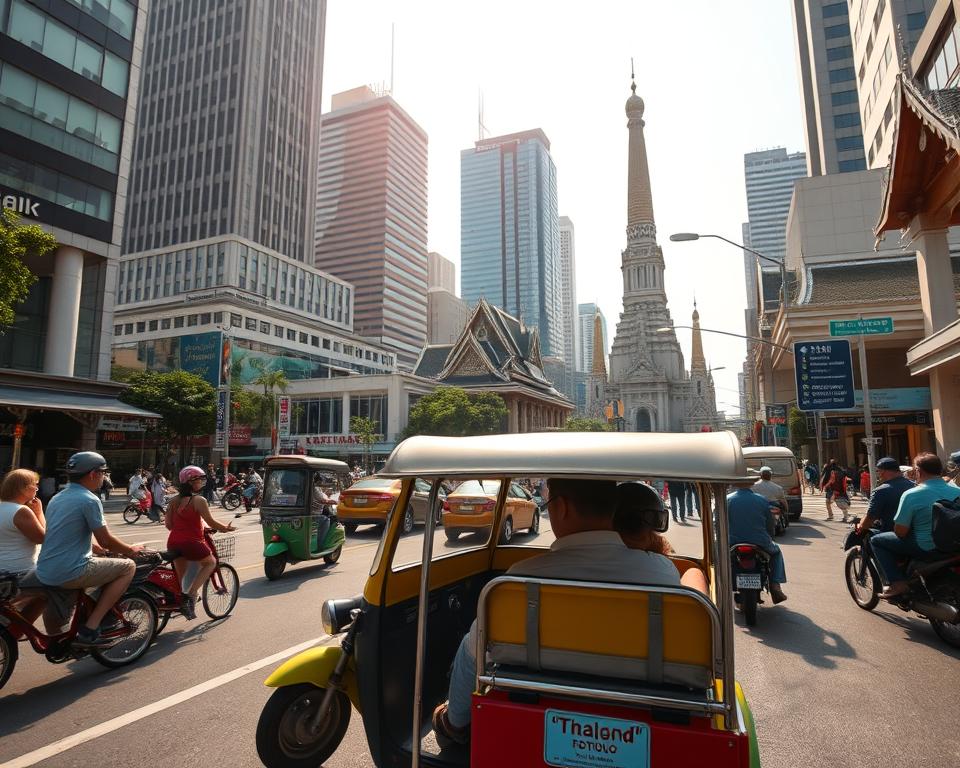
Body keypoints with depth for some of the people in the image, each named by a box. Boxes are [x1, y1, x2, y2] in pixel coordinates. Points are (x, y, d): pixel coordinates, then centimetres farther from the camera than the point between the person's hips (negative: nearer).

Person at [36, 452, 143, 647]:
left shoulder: (57, 498, 14)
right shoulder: (89, 500, -14)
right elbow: (106, 541, -11)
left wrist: (97, 548, 30)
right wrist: (131, 549, 7)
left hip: (44, 573, 10)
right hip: (69, 574, -10)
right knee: (127, 566, 0)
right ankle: (89, 629, -4)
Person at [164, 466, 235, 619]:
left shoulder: (174, 500, 6)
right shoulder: (199, 500, -14)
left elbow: (168, 524, 8)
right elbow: (211, 523, -11)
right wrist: (226, 528, 6)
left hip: (173, 543, 6)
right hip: (191, 542, -6)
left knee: (179, 575, 22)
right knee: (210, 562, 17)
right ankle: (190, 594, 3)